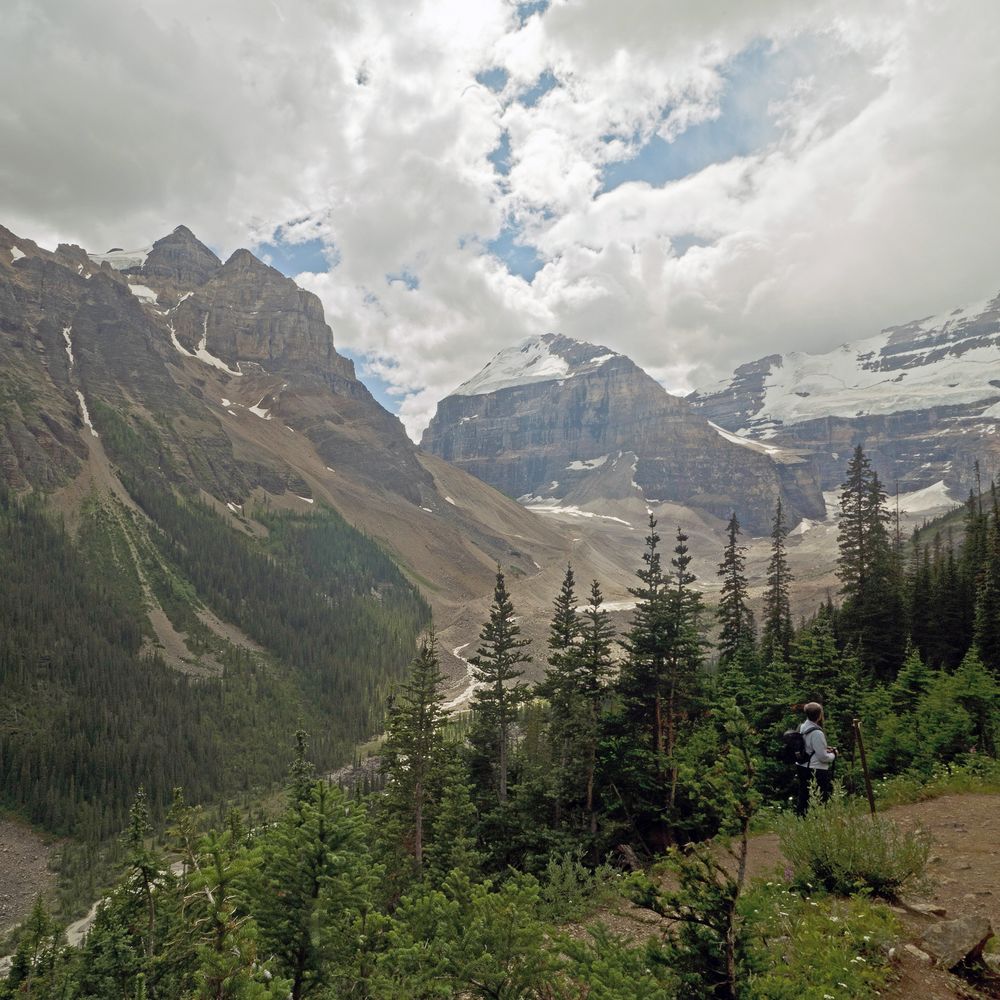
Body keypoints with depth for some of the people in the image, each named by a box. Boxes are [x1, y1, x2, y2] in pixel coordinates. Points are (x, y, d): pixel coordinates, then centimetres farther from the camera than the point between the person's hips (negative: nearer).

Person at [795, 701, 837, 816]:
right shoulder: (817, 733, -22)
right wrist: (833, 754, 1)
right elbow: (823, 757, -18)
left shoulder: (801, 728, 4)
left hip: (802, 768, 8)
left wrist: (825, 749, 12)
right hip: (816, 771, -8)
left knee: (803, 798, 17)